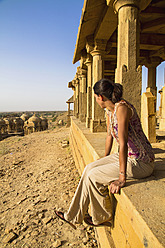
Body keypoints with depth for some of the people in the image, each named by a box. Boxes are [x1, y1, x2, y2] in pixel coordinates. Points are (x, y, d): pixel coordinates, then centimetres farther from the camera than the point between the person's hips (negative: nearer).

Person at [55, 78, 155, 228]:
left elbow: (123, 143, -29)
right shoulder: (109, 110, 5)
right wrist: (105, 160, 22)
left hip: (140, 162, -8)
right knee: (89, 168, 1)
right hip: (127, 156, 9)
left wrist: (122, 178, -27)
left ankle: (102, 217, 17)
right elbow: (110, 136, 14)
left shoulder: (122, 108, -25)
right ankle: (74, 216, 15)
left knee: (93, 176, -10)